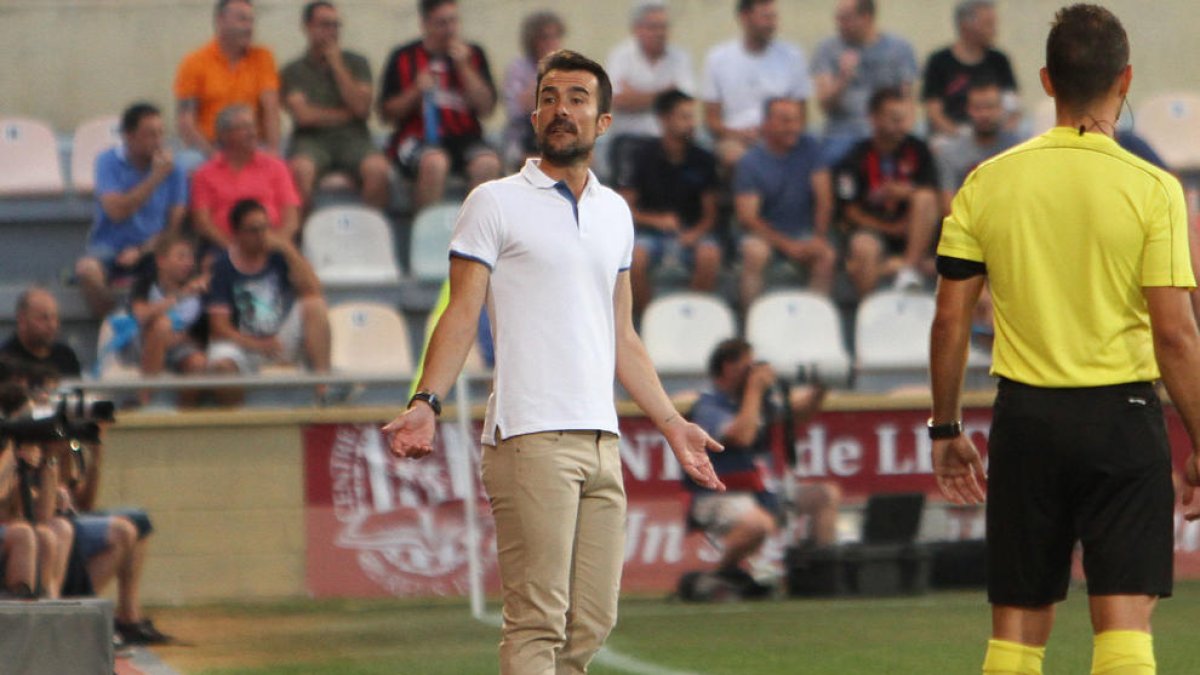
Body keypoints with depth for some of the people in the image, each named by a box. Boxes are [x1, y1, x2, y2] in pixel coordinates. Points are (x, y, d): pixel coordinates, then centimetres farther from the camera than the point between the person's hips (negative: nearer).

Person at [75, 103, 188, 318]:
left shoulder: (173, 170, 2)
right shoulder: (108, 162, -4)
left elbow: (174, 225, 1)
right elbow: (117, 211, -16)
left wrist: (143, 251, -15)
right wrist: (156, 177, -17)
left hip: (152, 250, 1)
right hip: (110, 249, -1)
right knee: (87, 269, -35)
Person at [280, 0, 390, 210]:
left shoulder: (356, 63, 15)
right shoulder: (293, 71, 10)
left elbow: (361, 107, 0)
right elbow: (303, 114, -4)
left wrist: (337, 65, 1)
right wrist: (346, 114, 4)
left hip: (352, 138, 1)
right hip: (311, 140, -1)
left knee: (378, 169, -32)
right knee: (301, 170, -37)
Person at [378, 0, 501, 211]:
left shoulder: (473, 54, 12)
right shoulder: (404, 57, 7)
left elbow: (486, 108, 4)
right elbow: (387, 114, 5)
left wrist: (464, 66, -4)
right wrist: (416, 92, -11)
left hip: (464, 138, 2)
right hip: (417, 139, -2)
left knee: (488, 163, -30)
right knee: (434, 162, -36)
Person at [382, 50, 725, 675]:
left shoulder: (615, 213, 18)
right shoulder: (495, 203, 1)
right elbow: (462, 315, -4)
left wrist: (671, 423, 22)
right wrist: (427, 401, -17)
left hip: (601, 439, 6)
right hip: (530, 438, -6)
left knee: (592, 623, 4)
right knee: (537, 623, -11)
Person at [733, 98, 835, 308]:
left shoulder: (809, 147, 1)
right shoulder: (750, 162, -8)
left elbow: (824, 198, 0)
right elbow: (747, 217, -13)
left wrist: (819, 238, -13)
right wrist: (787, 245, -22)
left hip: (803, 231, 2)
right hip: (766, 233, -2)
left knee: (827, 255, -28)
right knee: (755, 253, -34)